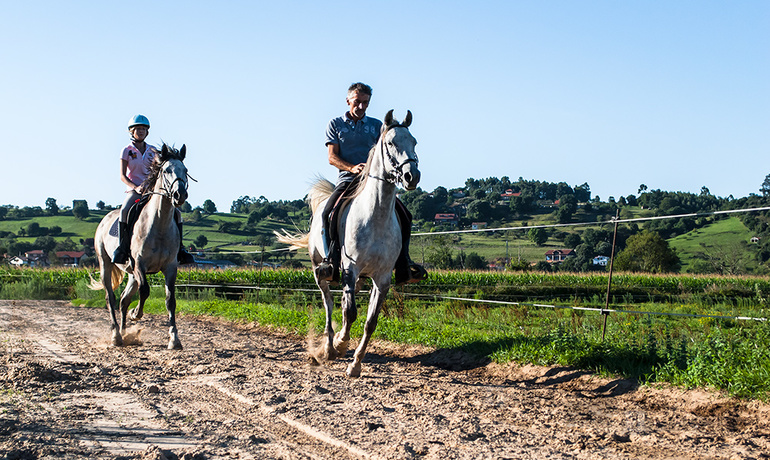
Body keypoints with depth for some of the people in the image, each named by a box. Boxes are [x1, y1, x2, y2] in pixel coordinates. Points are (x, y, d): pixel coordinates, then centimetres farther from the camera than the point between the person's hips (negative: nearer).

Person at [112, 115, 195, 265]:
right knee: (124, 211, -34)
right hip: (133, 190, -3)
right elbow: (122, 176, -4)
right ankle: (121, 248, -28)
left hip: (152, 191, 3)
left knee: (175, 213, -14)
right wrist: (136, 187, -20)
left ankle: (179, 248, -5)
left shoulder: (153, 151, 13)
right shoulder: (127, 151, 3)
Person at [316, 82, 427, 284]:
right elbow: (332, 157, 1)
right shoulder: (335, 124, 10)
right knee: (328, 213, -30)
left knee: (404, 215, -14)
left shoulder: (376, 125, 15)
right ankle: (330, 261, -27)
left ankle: (403, 264, -8)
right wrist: (352, 168, -19)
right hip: (347, 178, -2)